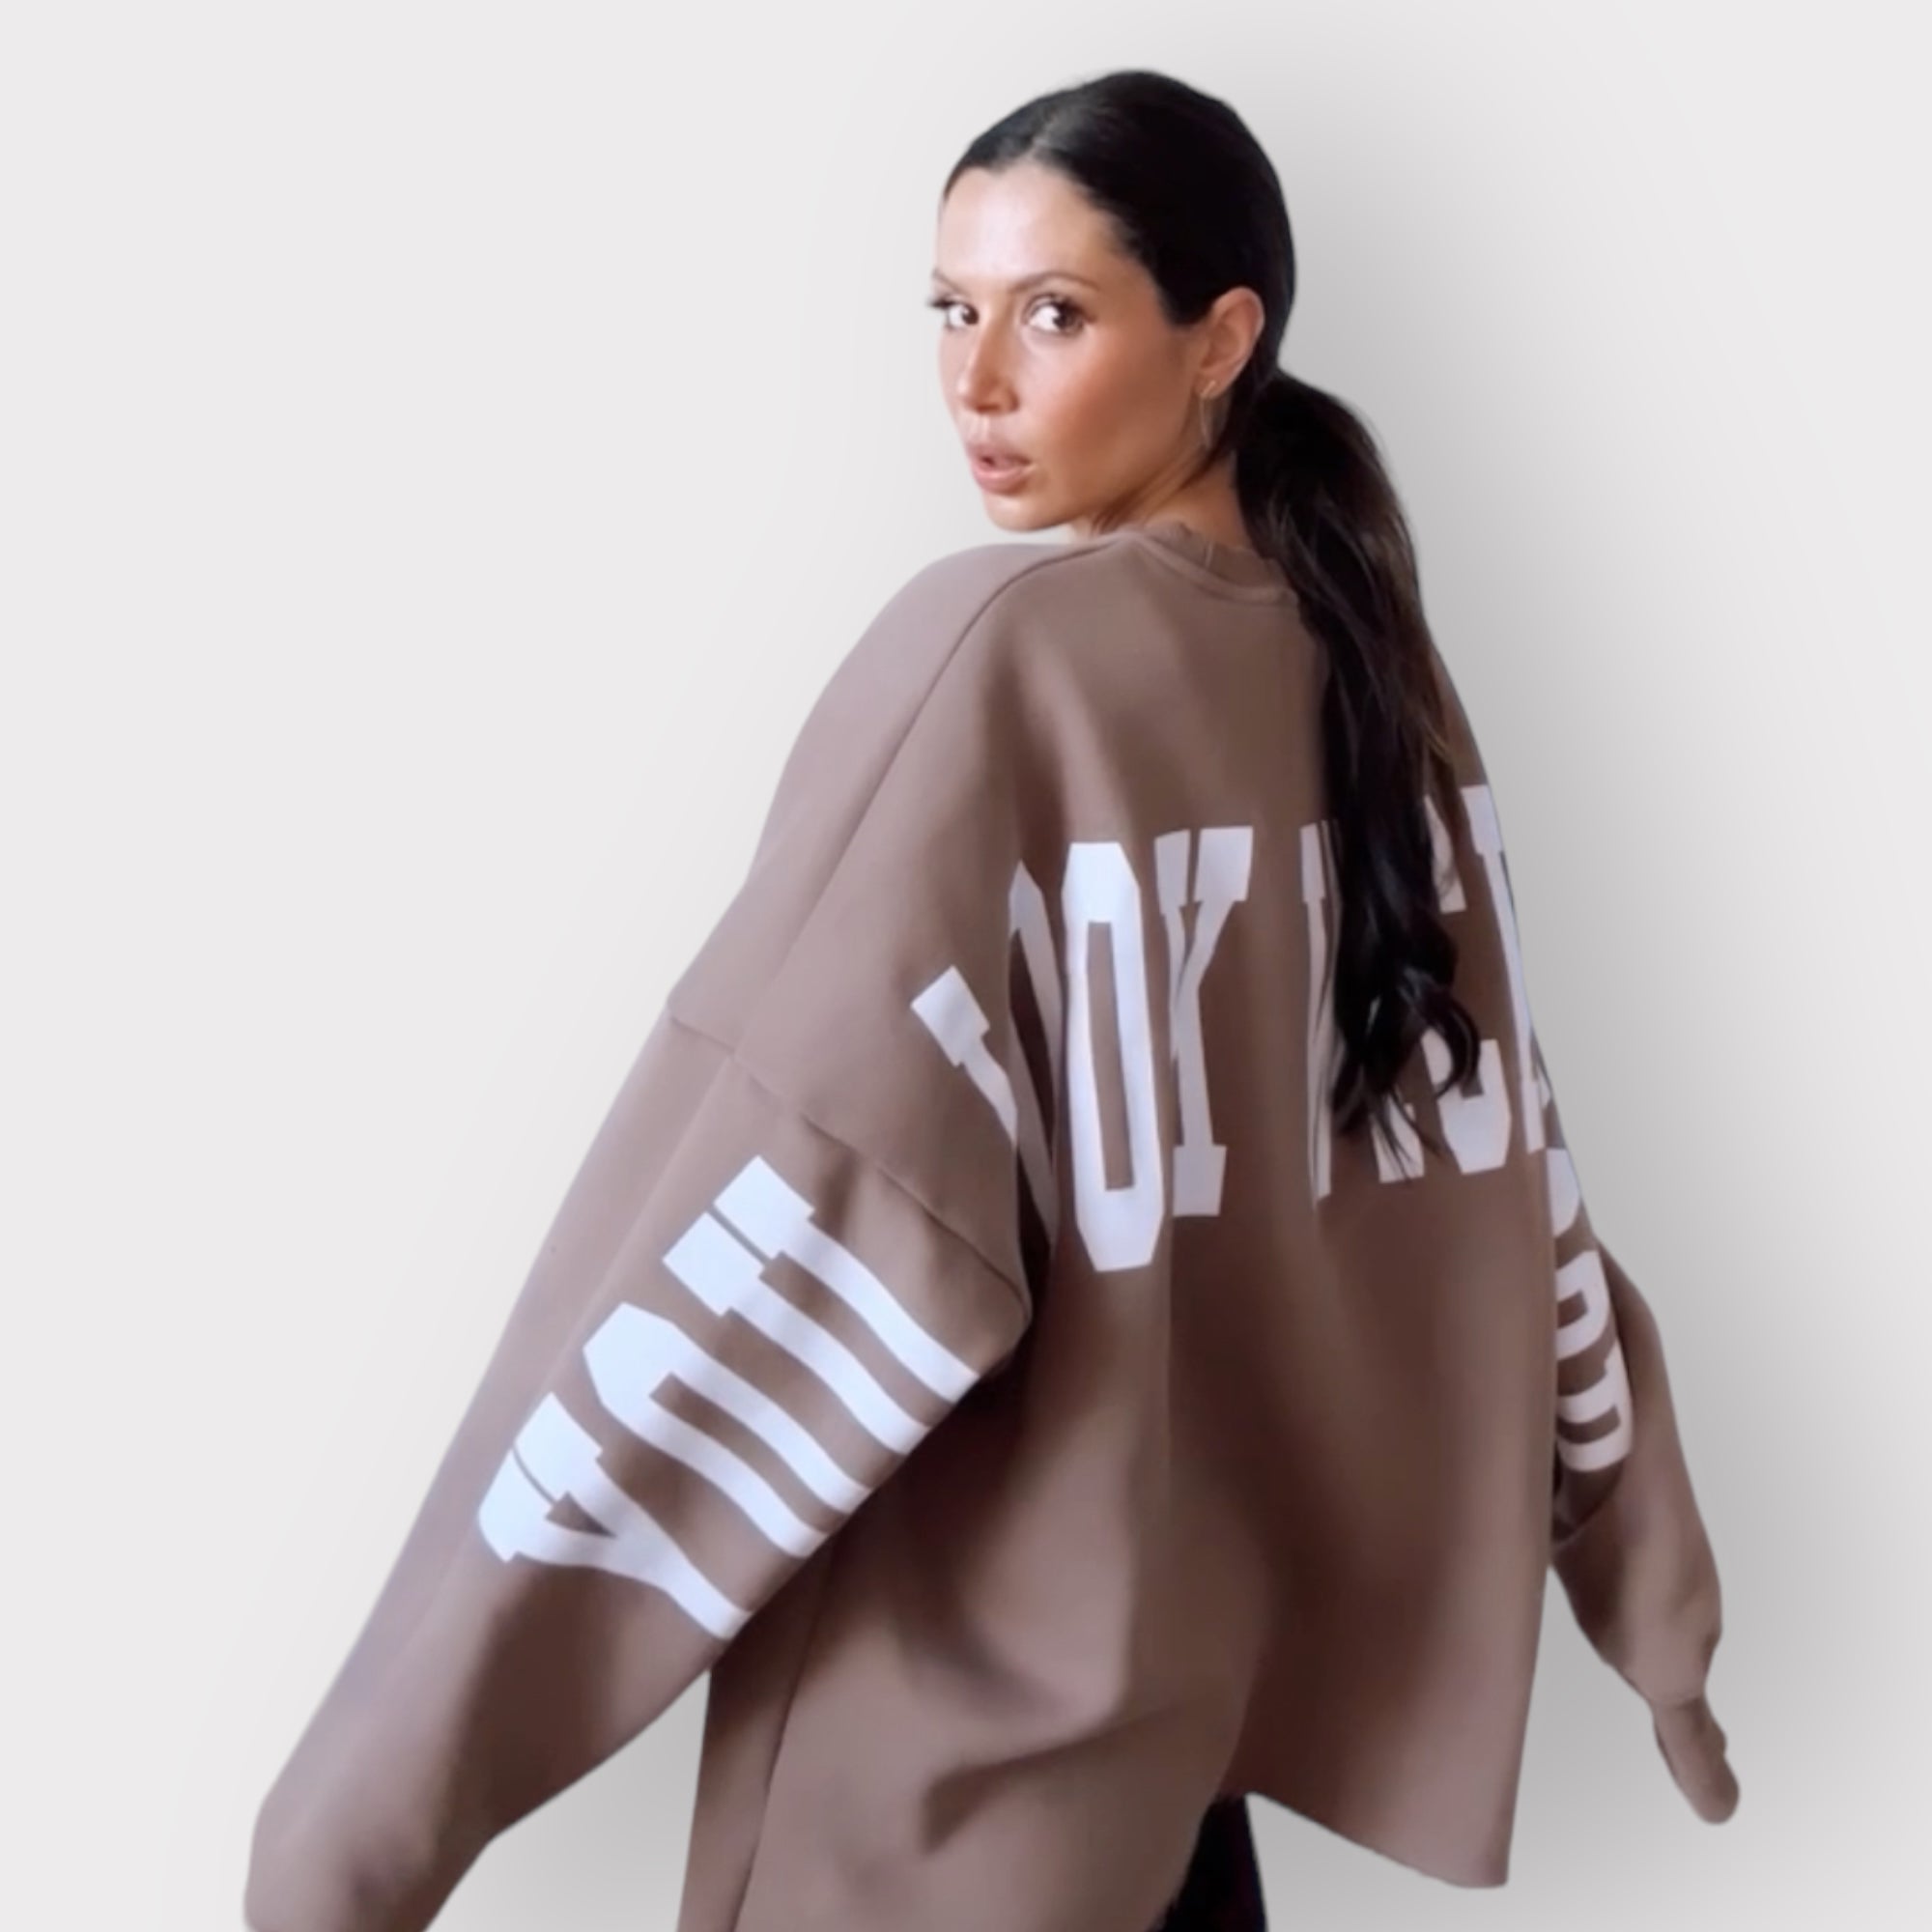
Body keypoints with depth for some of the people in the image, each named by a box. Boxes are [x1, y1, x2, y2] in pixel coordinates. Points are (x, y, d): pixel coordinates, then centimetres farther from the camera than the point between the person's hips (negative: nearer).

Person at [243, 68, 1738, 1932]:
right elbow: (1506, 1178, 6)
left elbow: (763, 1250, -26)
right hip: (1218, 1634, 6)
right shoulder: (1374, 665, 0)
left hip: (971, 1692, -6)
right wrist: (1656, 1596, 18)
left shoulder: (1002, 652, -20)